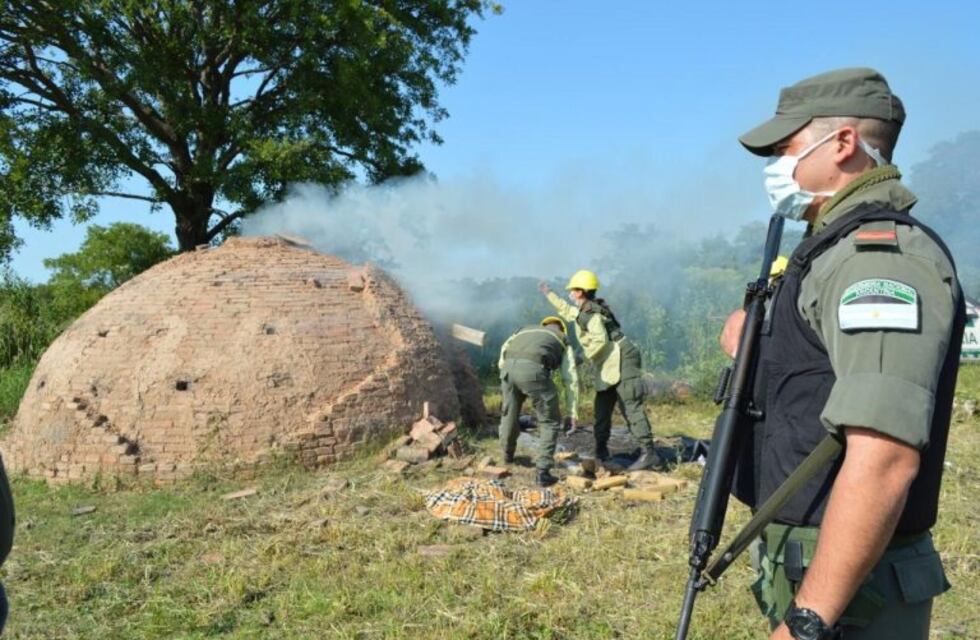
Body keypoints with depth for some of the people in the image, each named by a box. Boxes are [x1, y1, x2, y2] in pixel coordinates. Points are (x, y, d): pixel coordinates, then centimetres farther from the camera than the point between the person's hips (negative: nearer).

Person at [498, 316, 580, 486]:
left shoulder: (525, 331, 39)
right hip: (534, 369, -4)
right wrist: (573, 413, 23)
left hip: (509, 367, 4)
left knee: (509, 414, 27)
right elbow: (571, 378, 21)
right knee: (550, 422, 13)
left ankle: (508, 454, 49)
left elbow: (505, 349, 21)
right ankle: (543, 472, 7)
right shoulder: (563, 341, 31)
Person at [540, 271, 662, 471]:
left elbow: (601, 341, -26)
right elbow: (566, 310, 40)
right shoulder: (583, 311, 18)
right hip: (609, 367, 10)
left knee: (631, 408, -15)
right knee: (602, 409, 11)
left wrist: (584, 356, -12)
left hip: (622, 362, -10)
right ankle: (601, 450, 18)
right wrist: (549, 294, 49)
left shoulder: (591, 313, -13)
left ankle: (649, 453, -19)